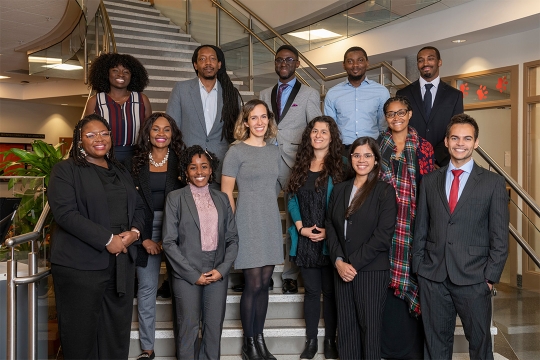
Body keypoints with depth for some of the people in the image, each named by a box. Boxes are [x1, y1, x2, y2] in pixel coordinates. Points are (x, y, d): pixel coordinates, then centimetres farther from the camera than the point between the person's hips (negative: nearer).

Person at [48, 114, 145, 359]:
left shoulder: (121, 172, 16)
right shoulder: (65, 170, -3)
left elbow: (138, 207, 16)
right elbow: (65, 213, -15)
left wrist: (134, 232, -6)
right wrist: (107, 239, -19)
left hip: (122, 262, 6)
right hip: (80, 264, -5)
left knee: (118, 329, 12)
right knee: (81, 331, 5)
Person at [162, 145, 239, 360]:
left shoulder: (222, 199, 10)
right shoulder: (175, 198, 1)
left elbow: (232, 238, 9)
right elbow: (169, 242, -5)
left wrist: (222, 269, -5)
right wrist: (193, 275, -9)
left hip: (218, 275, 3)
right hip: (187, 275, -3)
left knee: (214, 329, 7)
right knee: (189, 329, 3)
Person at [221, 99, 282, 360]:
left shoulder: (274, 152, 12)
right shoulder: (236, 152, -5)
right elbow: (226, 193, -5)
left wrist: (272, 217, 15)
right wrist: (235, 224, -6)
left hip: (271, 223, 5)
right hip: (248, 223, -5)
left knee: (264, 284, 10)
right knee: (253, 285, -2)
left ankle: (260, 339, 22)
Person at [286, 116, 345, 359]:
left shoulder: (339, 166, -2)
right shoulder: (301, 166, 9)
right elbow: (292, 200, 7)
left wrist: (329, 231, -13)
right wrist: (301, 227, -6)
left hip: (330, 240, -3)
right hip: (305, 239, 3)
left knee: (330, 290, 7)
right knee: (311, 290, 10)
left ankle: (330, 340, 21)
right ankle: (311, 340, 20)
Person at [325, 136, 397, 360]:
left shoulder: (385, 191, -4)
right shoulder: (339, 190, 11)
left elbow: (383, 235, -11)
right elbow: (330, 226, 7)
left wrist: (355, 263, -13)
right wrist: (338, 261, -7)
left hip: (371, 270, -4)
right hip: (342, 268, 4)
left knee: (369, 326, 5)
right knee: (345, 326, 8)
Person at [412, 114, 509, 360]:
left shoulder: (493, 183, 0)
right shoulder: (429, 181, 7)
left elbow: (499, 237, -1)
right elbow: (420, 229, 9)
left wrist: (491, 276, -7)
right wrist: (418, 268, 5)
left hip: (473, 278, -2)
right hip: (433, 277, 2)